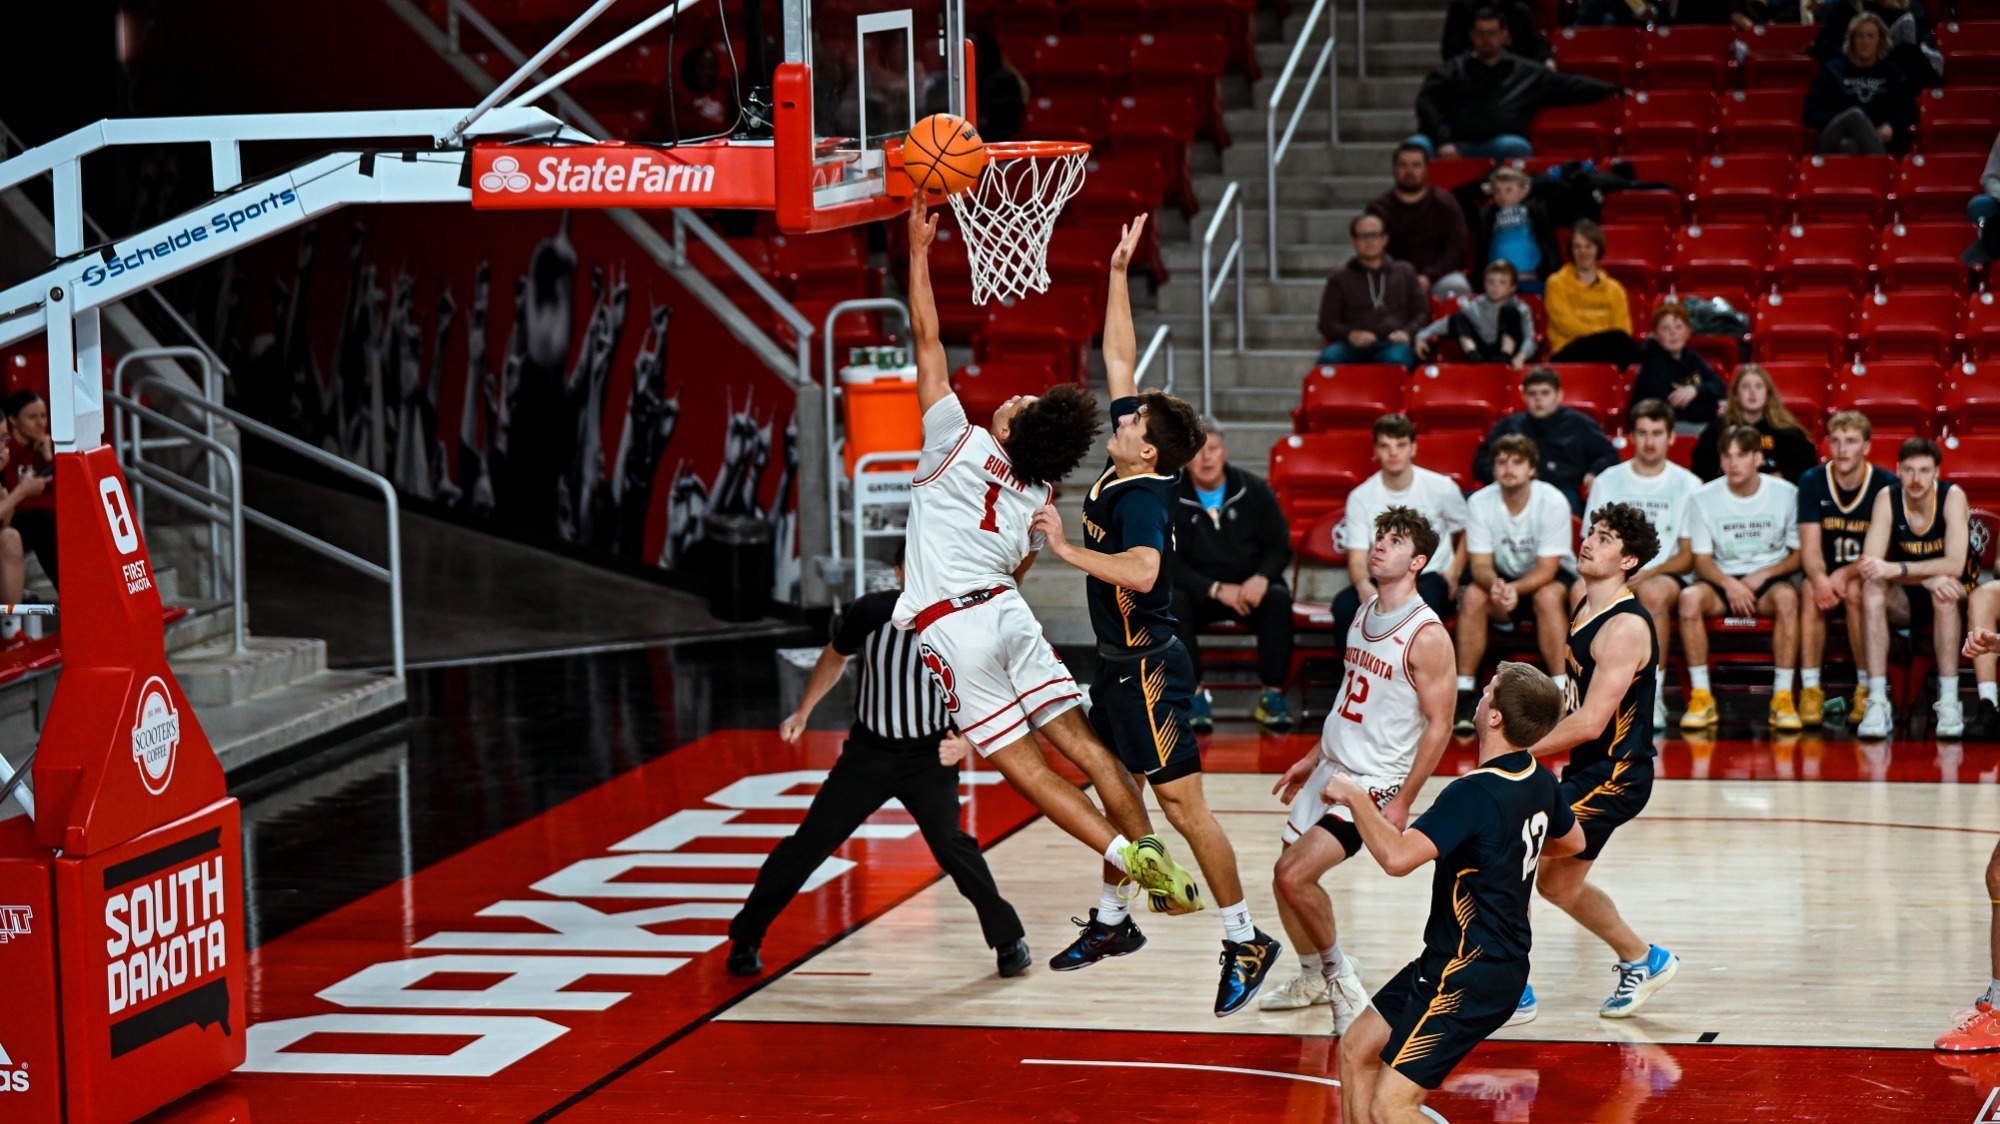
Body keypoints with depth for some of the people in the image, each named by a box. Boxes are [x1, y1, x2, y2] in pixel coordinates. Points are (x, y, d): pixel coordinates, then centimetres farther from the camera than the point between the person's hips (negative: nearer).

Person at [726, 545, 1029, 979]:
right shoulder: (871, 612, -14)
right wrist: (802, 713, 10)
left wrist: (965, 743, -32)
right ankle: (745, 939, 15)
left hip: (929, 757, -2)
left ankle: (1009, 939, -4)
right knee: (809, 842, 0)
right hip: (868, 750, 2)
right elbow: (836, 657, 9)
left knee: (948, 841, -22)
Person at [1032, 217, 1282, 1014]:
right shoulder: (1124, 472, 2)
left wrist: (1064, 547, -37)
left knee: (1181, 802, -7)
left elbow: (1142, 570, -43)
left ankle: (1245, 941, -2)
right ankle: (1112, 921, 33)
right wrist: (1118, 273, 6)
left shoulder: (1142, 498, -22)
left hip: (1147, 667, -9)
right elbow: (1120, 360, 9)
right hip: (1121, 663, 9)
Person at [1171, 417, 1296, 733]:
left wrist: (1262, 578, -19)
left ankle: (1273, 694, -22)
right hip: (1198, 590, -1)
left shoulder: (1254, 489, 1)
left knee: (1278, 598, -31)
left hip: (1250, 586, 1)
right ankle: (1195, 695, -25)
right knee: (1172, 603, -33)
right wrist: (1216, 589, -22)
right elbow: (1170, 564, -8)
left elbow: (1280, 547, 4)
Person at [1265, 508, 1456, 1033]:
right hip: (1331, 768, 8)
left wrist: (1402, 802, -19)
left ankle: (1341, 977, 4)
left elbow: (1439, 724, -17)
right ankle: (1314, 979, 32)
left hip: (1374, 782, -8)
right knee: (1286, 875, 11)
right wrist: (1312, 759, 20)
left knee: (1296, 877, -17)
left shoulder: (1426, 635, -18)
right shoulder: (1364, 614, 8)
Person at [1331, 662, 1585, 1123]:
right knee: (1356, 1050, 16)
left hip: (1470, 977, -10)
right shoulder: (1540, 781, 1)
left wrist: (1354, 796, -21)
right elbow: (1572, 841, 22)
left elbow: (1397, 856, -36)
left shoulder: (1475, 794, -26)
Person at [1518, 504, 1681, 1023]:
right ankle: (1642, 960, 40)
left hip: (1615, 775, -10)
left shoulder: (1625, 627, -21)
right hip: (1588, 768, 10)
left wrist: (1519, 749, -18)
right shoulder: (1587, 608, 8)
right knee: (1559, 884, 22)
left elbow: (1590, 722, -25)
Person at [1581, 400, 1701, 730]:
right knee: (1581, 590, -33)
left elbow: (1689, 556, 3)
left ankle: (1653, 697, -31)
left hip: (1665, 576, -2)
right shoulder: (1607, 482, 13)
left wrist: (1652, 572, -16)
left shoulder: (1687, 485, 8)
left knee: (1653, 591, -39)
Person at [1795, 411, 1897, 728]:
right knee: (1810, 591, -32)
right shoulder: (1812, 483, -1)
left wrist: (1846, 574, -29)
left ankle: (1866, 691, -25)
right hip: (1828, 575, 2)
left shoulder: (1886, 485, -7)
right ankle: (1810, 690, -30)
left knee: (1855, 591, -35)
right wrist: (1820, 579, -31)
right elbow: (1810, 546, -9)